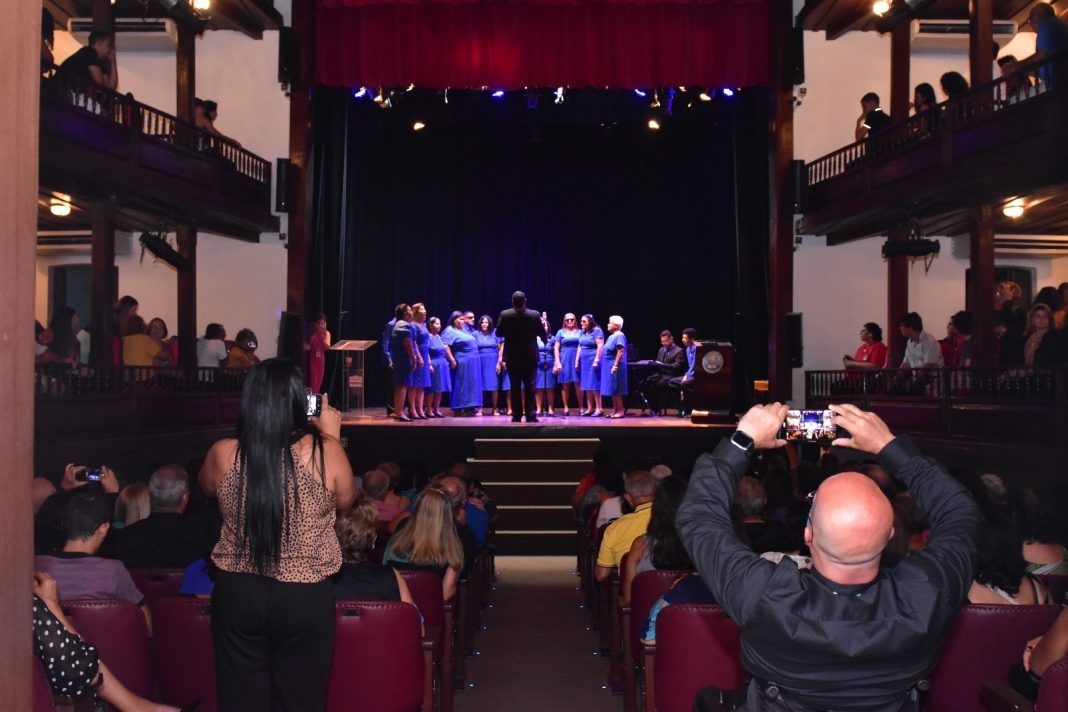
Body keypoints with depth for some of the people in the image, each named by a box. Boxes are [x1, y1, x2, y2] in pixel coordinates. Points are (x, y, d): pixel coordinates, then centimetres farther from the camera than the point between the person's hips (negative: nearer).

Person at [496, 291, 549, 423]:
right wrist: (545, 327, 23)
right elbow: (543, 335, 1)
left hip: (512, 356, 0)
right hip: (530, 356, 0)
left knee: (515, 387, 6)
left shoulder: (505, 314, -8)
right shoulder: (535, 315, -7)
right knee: (530, 386, 3)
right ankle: (531, 415, 0)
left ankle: (516, 415, 7)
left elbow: (499, 333, 3)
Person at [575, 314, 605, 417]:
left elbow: (600, 346, -13)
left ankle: (598, 409, -6)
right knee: (586, 386, 6)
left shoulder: (597, 331, -7)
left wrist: (596, 360, -19)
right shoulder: (583, 333, 15)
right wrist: (577, 361, 13)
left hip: (593, 361, -7)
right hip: (584, 362, 7)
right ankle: (590, 409, 10)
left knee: (594, 385, -8)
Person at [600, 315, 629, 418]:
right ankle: (615, 410, 16)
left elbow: (620, 351, -20)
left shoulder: (619, 336, -13)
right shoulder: (611, 336, 16)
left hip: (615, 366, -9)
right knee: (612, 390, 11)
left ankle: (621, 411, -1)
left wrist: (615, 365, -24)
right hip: (609, 366, 9)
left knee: (616, 390, -6)